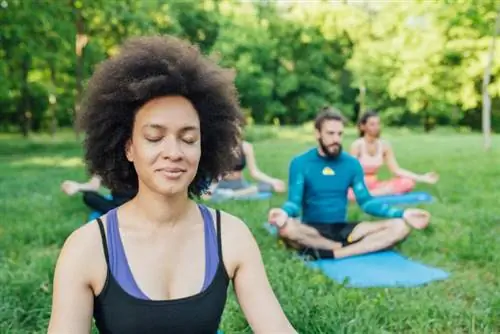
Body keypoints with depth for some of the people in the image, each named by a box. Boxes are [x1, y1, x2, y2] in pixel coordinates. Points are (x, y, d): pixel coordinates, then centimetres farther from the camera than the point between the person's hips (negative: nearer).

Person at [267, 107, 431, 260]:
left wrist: (403, 214, -8)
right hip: (313, 230, -4)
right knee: (287, 228, -39)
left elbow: (365, 201, 5)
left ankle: (330, 254, -29)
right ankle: (345, 247, -20)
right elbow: (294, 201, -11)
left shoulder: (352, 163, 7)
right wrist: (284, 212, -37)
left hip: (343, 229, 4)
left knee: (400, 227, -17)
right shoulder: (300, 163, -4)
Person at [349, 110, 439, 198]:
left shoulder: (384, 145, 2)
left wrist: (422, 178, -9)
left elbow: (396, 170, 0)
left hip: (375, 185, 5)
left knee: (408, 182, -16)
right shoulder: (357, 145, -10)